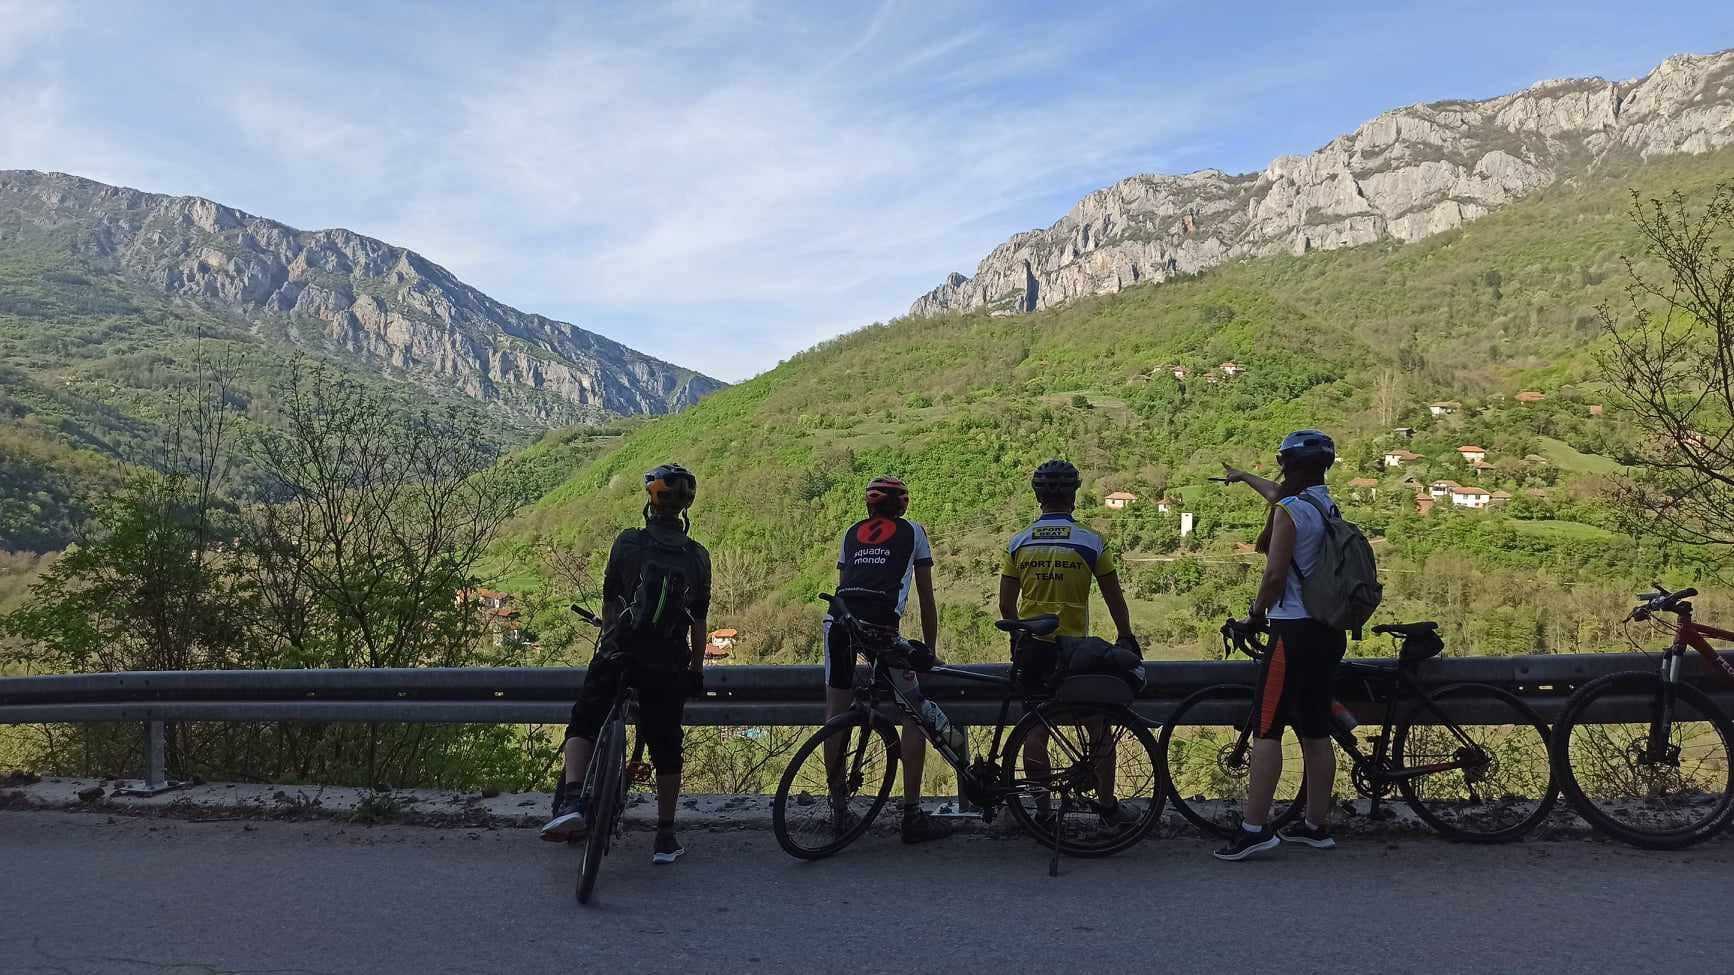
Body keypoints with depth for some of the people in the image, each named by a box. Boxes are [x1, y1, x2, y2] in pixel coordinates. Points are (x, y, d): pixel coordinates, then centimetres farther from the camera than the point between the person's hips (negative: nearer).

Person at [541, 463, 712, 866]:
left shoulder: (628, 542, -2)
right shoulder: (698, 556, 4)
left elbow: (609, 602, 6)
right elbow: (698, 622, 7)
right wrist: (697, 669, 17)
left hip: (619, 652, -2)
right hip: (670, 664, 2)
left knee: (582, 724, 12)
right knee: (666, 747, 11)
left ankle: (572, 802, -10)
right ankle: (665, 837, 16)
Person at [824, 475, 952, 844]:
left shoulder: (852, 533, 28)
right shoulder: (913, 531, 20)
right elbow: (926, 598, 20)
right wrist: (929, 649, 27)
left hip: (838, 620, 4)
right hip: (880, 625, -4)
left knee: (836, 717, 15)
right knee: (914, 717, 8)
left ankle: (838, 809, 22)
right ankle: (912, 815, 7)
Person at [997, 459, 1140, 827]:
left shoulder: (1019, 543, 1)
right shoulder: (1091, 542, -6)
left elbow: (1006, 605, 3)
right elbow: (1115, 598, 1)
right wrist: (1125, 636, 15)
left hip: (1031, 648, 3)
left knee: (1036, 728, 11)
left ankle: (1040, 808, 14)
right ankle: (1108, 806, 19)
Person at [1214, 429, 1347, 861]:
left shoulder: (1289, 510, -12)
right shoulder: (1326, 506, 13)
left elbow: (1274, 574, -18)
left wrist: (1255, 615, -1)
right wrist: (1244, 477, 50)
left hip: (1294, 630, -8)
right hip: (1330, 631, 8)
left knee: (1266, 729, -6)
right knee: (1316, 731, 13)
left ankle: (1255, 829, -8)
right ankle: (1317, 825, 21)